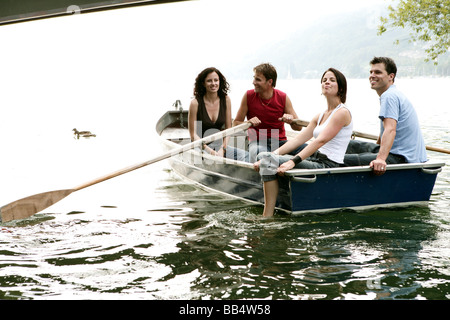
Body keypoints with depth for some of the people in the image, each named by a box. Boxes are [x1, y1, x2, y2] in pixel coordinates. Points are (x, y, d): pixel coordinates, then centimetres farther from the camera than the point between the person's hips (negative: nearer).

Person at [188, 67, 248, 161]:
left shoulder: (225, 100, 4)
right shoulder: (195, 103, -8)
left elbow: (228, 129, 8)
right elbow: (193, 134, -6)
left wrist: (222, 149, -8)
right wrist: (210, 151, -17)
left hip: (219, 145, 4)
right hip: (201, 147, -4)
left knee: (244, 156, -23)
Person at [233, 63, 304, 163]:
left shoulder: (283, 98, 2)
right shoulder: (249, 96, 0)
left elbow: (298, 127, 5)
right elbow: (236, 123, 3)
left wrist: (291, 120, -18)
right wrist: (249, 123, -18)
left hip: (280, 141, 2)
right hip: (257, 142, -2)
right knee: (255, 152, -38)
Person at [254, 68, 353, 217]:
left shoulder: (342, 112, -7)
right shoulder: (320, 116, 19)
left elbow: (320, 141, -20)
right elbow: (297, 140, 13)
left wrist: (293, 162, -28)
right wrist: (274, 153, -1)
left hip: (328, 165, -9)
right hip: (316, 161, 9)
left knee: (269, 161, -21)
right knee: (265, 156, 1)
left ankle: (267, 216, -20)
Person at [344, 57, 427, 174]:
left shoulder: (389, 96, -14)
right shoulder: (395, 94, 20)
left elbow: (390, 130, -30)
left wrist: (380, 159, -41)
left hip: (401, 159, -11)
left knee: (342, 160, -21)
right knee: (351, 145, 25)